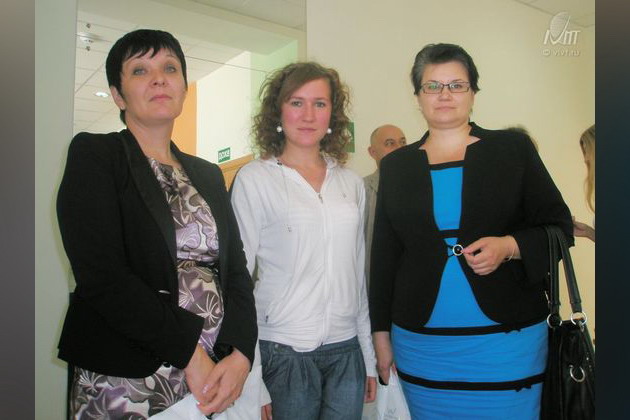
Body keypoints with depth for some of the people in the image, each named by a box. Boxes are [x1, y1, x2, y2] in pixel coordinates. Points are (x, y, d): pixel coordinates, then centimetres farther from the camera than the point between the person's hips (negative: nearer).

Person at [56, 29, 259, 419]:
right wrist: (190, 353, -15)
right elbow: (102, 277, -15)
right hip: (124, 382, -4)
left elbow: (236, 270, 5)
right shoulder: (93, 155, -4)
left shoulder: (209, 175, 11)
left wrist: (240, 356, -10)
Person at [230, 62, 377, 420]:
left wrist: (370, 360, 13)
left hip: (347, 350, 4)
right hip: (284, 351, -3)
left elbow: (358, 274, 12)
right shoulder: (254, 179, -4)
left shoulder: (352, 183, 8)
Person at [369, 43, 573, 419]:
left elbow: (560, 226, 4)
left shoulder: (513, 148, 2)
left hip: (507, 339, -1)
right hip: (419, 342, 2)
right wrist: (381, 334, 8)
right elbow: (384, 256, 9)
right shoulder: (396, 165, 7)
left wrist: (509, 246, -17)